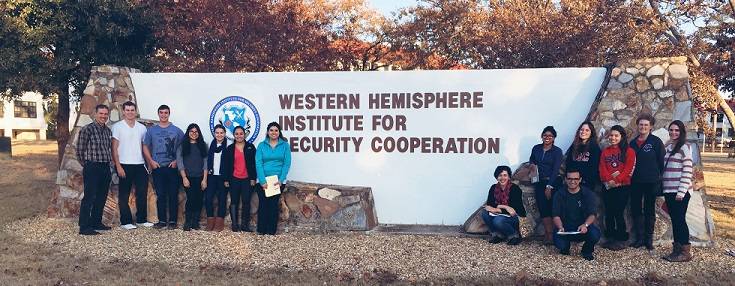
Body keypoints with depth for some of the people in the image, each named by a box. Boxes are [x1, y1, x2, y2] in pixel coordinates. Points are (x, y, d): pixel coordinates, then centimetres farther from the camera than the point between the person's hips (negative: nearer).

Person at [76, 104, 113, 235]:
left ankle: (96, 222, 25)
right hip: (92, 168, -7)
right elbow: (79, 151, -7)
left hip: (105, 168, 7)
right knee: (89, 197, -6)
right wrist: (87, 165, 1)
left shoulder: (108, 131, 12)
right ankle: (84, 227, -2)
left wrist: (108, 163, 13)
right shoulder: (87, 129, -8)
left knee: (102, 197, 13)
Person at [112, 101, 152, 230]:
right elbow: (114, 148, -3)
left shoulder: (142, 128, 11)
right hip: (124, 165, -4)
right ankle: (125, 221, 9)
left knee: (142, 193, 4)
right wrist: (118, 166, -11)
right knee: (124, 195, 3)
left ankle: (141, 219, 15)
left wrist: (147, 163, 4)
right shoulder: (117, 127, 0)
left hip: (140, 165, 4)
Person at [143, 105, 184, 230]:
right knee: (160, 195, 5)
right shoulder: (151, 130, 9)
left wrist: (177, 161, -7)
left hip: (172, 167, -1)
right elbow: (145, 147, 10)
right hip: (157, 167, 1)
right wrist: (151, 161, -2)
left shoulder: (177, 130, 5)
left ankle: (172, 220, 7)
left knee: (173, 195, 1)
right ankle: (162, 220, 14)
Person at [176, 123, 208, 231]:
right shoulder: (182, 145, 6)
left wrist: (205, 179, -2)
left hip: (200, 178, 2)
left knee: (199, 200, -1)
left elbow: (205, 163, 6)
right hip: (188, 177, -2)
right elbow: (179, 162, 1)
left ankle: (196, 222, 10)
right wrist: (184, 178, -8)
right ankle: (187, 223, 0)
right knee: (191, 198, -13)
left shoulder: (202, 145, 11)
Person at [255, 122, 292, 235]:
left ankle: (272, 230, 11)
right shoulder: (261, 145, 4)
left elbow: (287, 163, -1)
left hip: (278, 181, 0)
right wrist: (262, 181, -13)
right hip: (263, 181, 0)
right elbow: (258, 163, -3)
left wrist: (281, 180, -11)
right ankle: (261, 230, 9)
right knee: (263, 204, 0)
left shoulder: (285, 145, 4)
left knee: (274, 204, 3)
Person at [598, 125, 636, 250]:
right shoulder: (605, 151, 14)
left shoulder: (629, 151, 1)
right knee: (608, 213, 6)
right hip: (608, 187, 4)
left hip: (622, 187, -4)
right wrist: (609, 180, -13)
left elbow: (628, 169, -9)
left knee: (619, 213, -6)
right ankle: (610, 238, 15)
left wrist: (616, 181, -19)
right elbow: (602, 168, 4)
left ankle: (621, 240, 4)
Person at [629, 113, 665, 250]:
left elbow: (662, 161, -4)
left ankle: (649, 239, 13)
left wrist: (660, 176, -7)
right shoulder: (633, 143, 10)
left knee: (649, 210, 5)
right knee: (636, 210, 6)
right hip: (636, 182, 4)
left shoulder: (656, 141, -3)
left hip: (651, 182, -4)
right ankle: (639, 238, 16)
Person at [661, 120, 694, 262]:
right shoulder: (668, 147, 15)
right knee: (674, 220, 9)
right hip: (669, 191, 7)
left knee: (680, 220, -4)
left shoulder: (685, 147, -7)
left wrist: (681, 192, -17)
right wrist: (664, 189, 11)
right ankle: (676, 250, 15)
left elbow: (687, 171, -13)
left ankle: (686, 252, 3)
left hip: (680, 191, -7)